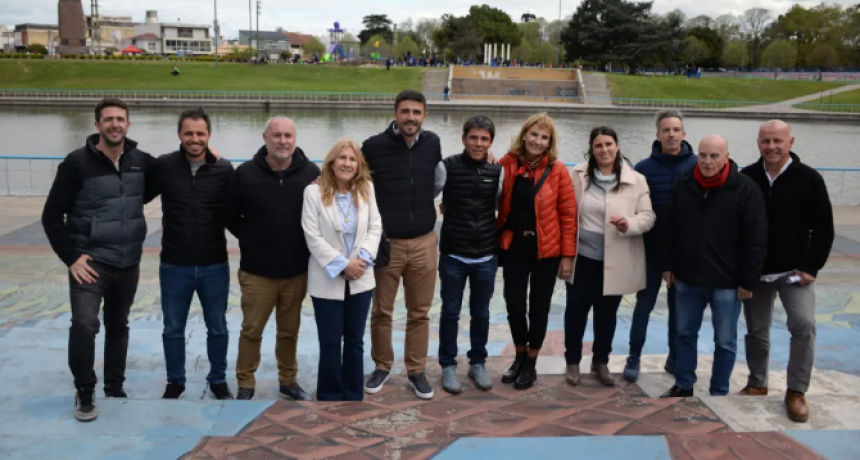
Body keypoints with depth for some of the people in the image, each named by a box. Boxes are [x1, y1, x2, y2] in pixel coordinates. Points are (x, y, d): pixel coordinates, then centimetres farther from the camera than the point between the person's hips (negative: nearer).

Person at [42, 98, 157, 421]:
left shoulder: (141, 161, -1)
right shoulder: (77, 163, -11)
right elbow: (52, 215, -8)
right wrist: (71, 257, -13)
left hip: (128, 264, 4)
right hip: (91, 262, -4)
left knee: (118, 327, 16)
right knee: (84, 325, -17)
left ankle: (115, 388, 32)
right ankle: (84, 393, 4)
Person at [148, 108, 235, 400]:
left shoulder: (224, 170, -6)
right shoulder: (163, 166, -6)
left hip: (214, 266, 0)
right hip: (174, 266, 0)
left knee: (217, 328, 14)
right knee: (173, 329, 14)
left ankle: (218, 380, 33)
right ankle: (175, 382, 34)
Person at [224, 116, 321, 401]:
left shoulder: (311, 172, -4)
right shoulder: (246, 173, -6)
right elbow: (230, 216, 4)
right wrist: (252, 240, 2)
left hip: (297, 270, 1)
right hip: (257, 271, -1)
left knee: (290, 331, 15)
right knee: (251, 330, 9)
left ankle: (288, 381, 31)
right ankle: (246, 384, 25)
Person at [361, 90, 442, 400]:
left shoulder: (432, 143, 0)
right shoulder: (374, 146, -10)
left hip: (424, 242, 2)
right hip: (386, 242, -2)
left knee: (420, 312, 10)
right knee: (381, 311, 9)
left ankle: (416, 370, 24)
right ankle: (382, 366, 28)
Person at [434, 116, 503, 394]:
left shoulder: (497, 171, 1)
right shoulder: (447, 167, -8)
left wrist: (500, 241, 9)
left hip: (486, 256, 3)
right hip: (453, 255, -2)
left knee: (481, 313, 13)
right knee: (450, 312, 8)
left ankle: (478, 363, 29)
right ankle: (448, 365, 22)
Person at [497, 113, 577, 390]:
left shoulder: (557, 170, -6)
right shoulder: (507, 164, -1)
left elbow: (568, 215, -5)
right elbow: (498, 205, 6)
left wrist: (567, 254, -7)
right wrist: (497, 241, -6)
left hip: (546, 249, -1)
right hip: (513, 246, 1)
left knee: (538, 307, 8)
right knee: (514, 305, 5)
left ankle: (530, 364, 25)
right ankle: (520, 357, 28)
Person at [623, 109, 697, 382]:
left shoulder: (697, 166, -2)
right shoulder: (644, 168, -3)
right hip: (653, 250, -1)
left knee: (679, 307, 13)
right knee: (644, 305, 5)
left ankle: (675, 358, 25)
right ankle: (634, 358, 15)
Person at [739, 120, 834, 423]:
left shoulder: (809, 179, -6)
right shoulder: (746, 178, 0)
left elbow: (823, 229, -3)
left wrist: (811, 267, -9)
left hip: (795, 271, -2)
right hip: (755, 271, 2)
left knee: (803, 326, -14)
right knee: (756, 331, 11)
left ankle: (796, 392, 1)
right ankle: (757, 385, 28)